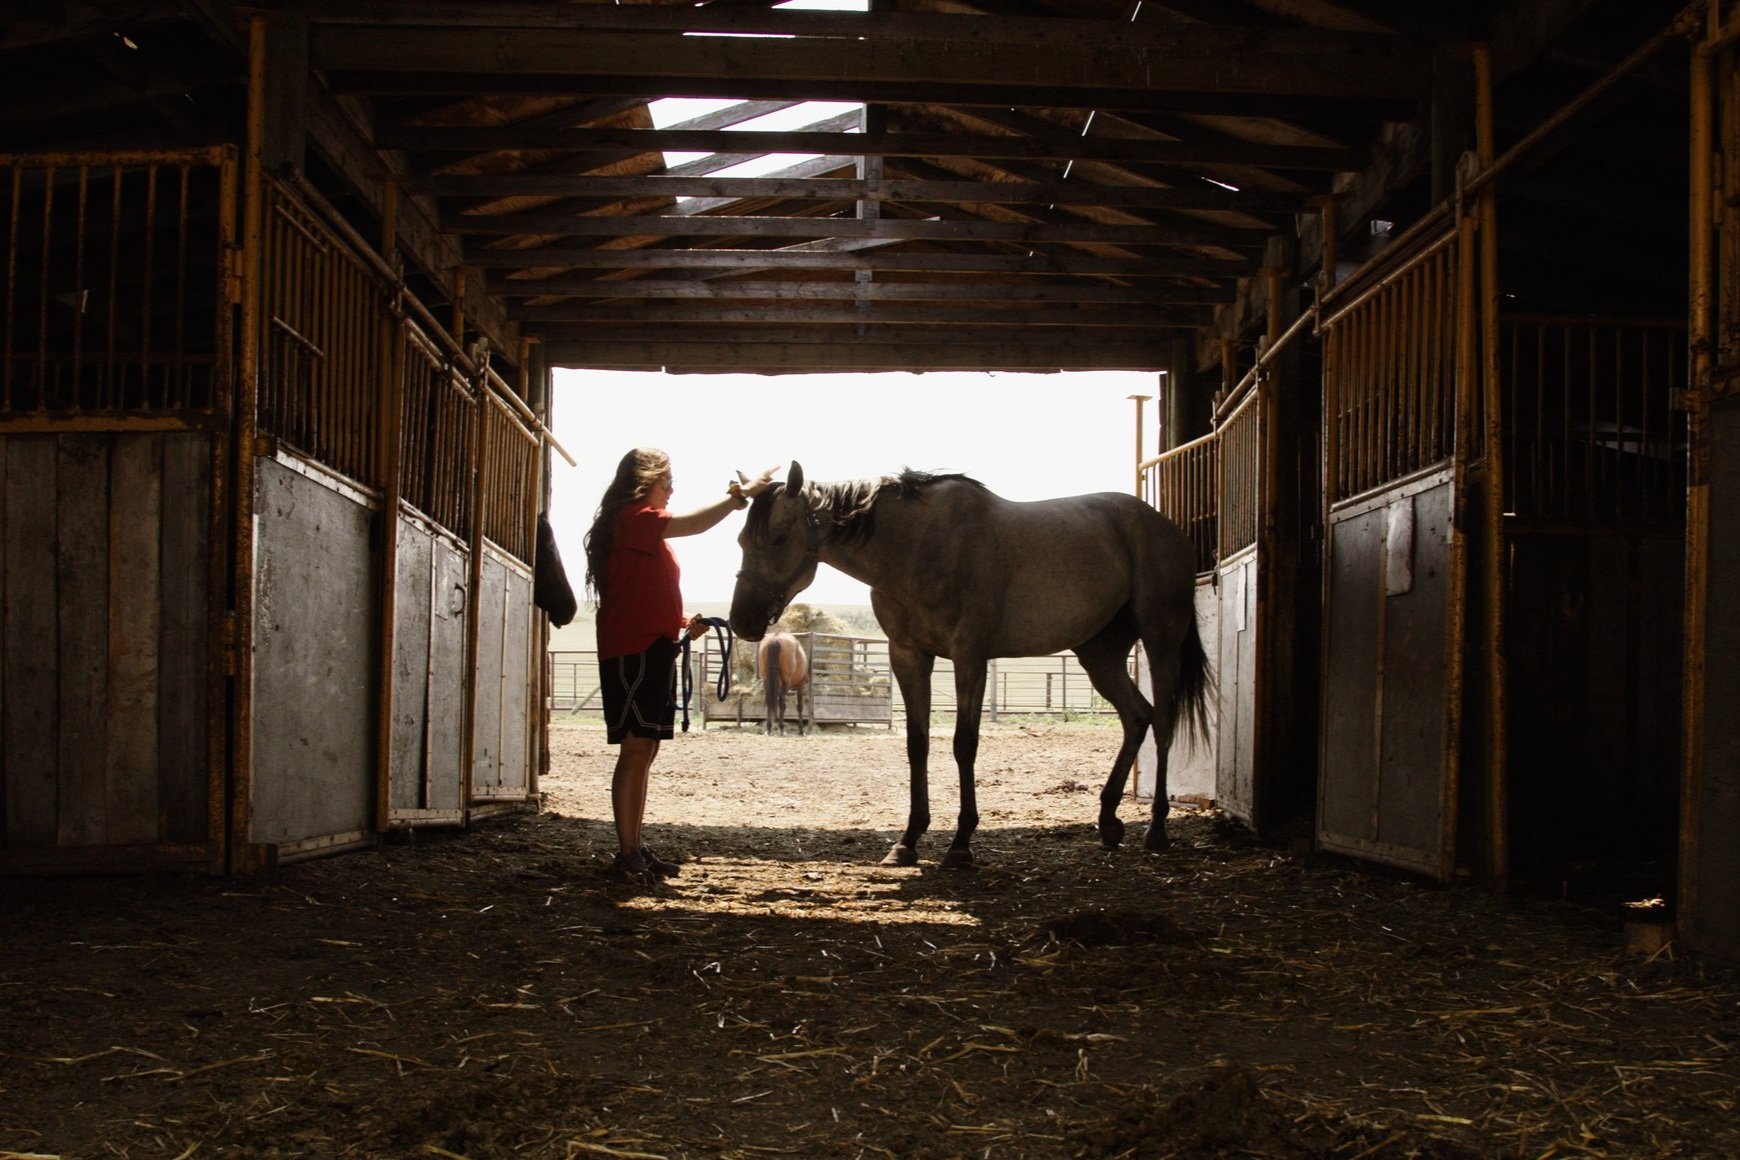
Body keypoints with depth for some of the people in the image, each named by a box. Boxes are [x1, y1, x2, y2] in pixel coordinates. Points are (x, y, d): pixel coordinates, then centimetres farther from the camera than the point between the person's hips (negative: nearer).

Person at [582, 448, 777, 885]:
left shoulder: (644, 527, 23)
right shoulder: (633, 517, -8)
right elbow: (693, 524, -23)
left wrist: (681, 622, 13)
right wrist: (742, 494, -18)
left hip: (651, 647, 10)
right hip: (634, 649, -10)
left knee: (644, 750, 9)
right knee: (636, 748, -12)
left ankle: (634, 849, 12)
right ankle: (626, 856, -12)